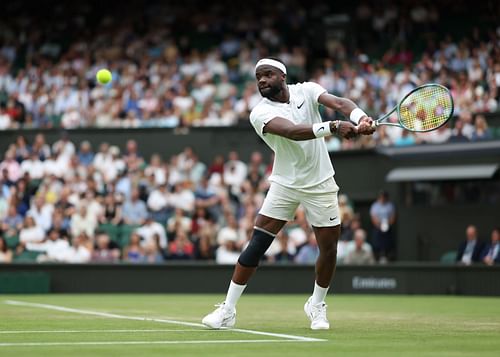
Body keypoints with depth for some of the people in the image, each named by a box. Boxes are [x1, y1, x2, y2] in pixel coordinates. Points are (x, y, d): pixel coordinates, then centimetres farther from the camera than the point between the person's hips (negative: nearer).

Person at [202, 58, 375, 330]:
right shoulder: (260, 113, -14)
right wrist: (333, 127, -45)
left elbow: (338, 103, -21)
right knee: (257, 244, -8)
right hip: (284, 185, -2)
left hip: (320, 185, 2)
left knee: (329, 248, 1)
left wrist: (360, 119, -43)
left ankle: (316, 305, 26)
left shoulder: (306, 91, -4)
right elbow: (293, 132, -31)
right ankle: (228, 310, -2)